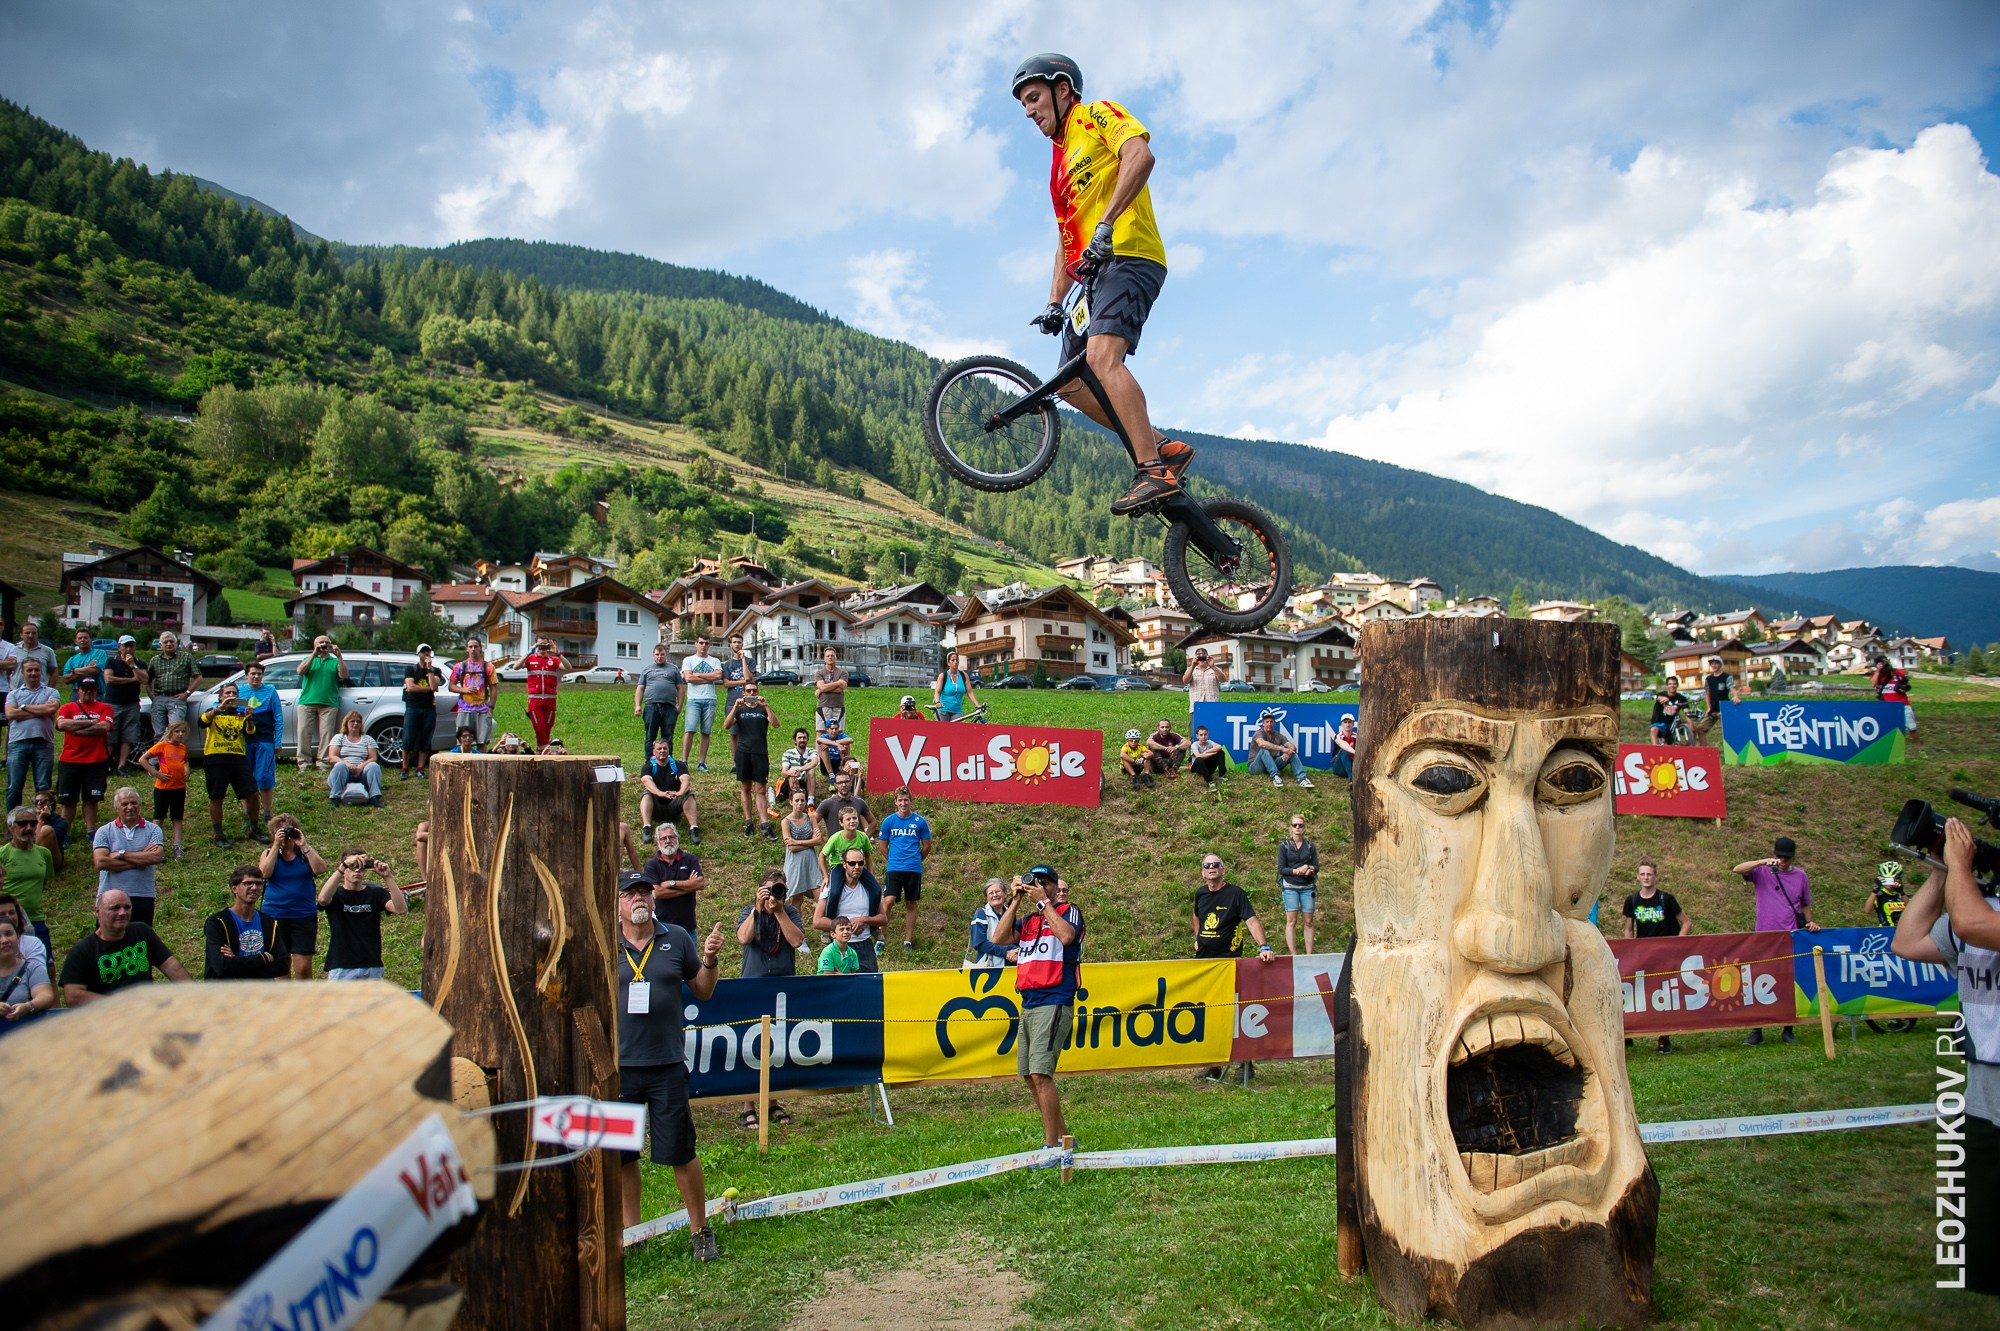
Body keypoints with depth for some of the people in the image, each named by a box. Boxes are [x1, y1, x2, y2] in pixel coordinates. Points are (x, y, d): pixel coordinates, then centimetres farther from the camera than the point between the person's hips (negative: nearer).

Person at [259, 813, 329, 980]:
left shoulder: (307, 852, 4)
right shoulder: (268, 853, 6)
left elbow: (320, 869, -14)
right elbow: (264, 873, -13)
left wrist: (304, 846, -15)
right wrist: (276, 846, -15)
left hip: (304, 915, -1)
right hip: (275, 915, 1)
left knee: (303, 967, -5)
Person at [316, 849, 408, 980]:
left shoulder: (376, 893, 5)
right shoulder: (336, 893, 2)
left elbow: (401, 909, -12)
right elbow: (323, 899, -23)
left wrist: (387, 877, -22)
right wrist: (343, 866, -30)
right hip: (341, 968, -2)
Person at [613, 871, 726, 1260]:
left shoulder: (677, 939, 3)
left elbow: (702, 991, 12)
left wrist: (709, 959, -4)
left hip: (667, 1067, -1)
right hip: (617, 1066, 1)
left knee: (680, 1155, 3)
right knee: (622, 1156, 12)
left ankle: (700, 1231, 19)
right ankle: (630, 1231, 30)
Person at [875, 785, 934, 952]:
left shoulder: (920, 821, 1)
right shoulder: (889, 821, 2)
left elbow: (926, 846, 10)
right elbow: (883, 846, 11)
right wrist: (893, 861, 10)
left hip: (914, 869, 1)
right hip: (893, 868, -1)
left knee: (911, 904, 7)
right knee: (889, 901, -13)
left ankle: (908, 941, 16)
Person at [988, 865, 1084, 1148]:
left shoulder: (1068, 911, 2)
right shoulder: (1027, 920, 18)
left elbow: (1066, 936, -20)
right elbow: (998, 938, 3)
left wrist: (1044, 901, -13)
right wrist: (1016, 900, 2)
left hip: (1054, 1003, -8)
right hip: (1028, 1004, 8)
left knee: (1040, 1074, -15)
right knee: (1029, 1076, 11)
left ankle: (1052, 1146, -9)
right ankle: (1062, 1137, 23)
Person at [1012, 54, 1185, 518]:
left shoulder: (1099, 115, 5)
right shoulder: (1061, 161, 29)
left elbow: (1140, 155, -16)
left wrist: (1106, 224, -26)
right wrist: (1055, 304, 17)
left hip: (1129, 257, -9)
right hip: (1093, 272, 9)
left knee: (1102, 358, -29)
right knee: (1073, 385, 1)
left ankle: (1154, 471, -31)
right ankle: (1163, 448, 4)